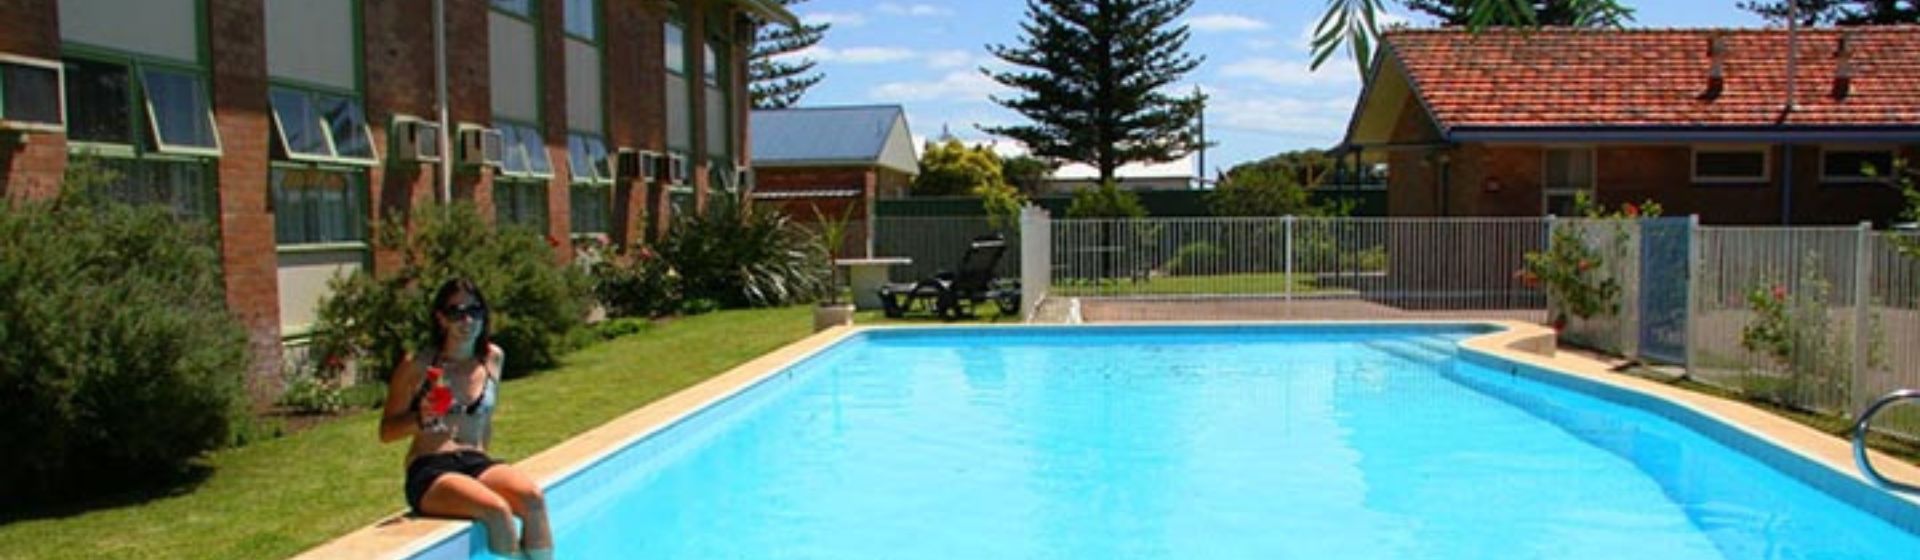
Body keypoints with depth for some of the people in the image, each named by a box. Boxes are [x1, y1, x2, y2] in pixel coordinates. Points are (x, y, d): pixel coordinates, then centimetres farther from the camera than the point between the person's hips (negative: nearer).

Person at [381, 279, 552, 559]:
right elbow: (386, 431, 0)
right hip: (430, 472, -4)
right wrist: (420, 420, -17)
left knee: (533, 497, -27)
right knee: (497, 510, -32)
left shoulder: (493, 358, 11)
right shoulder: (417, 366, -2)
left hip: (477, 462, 4)